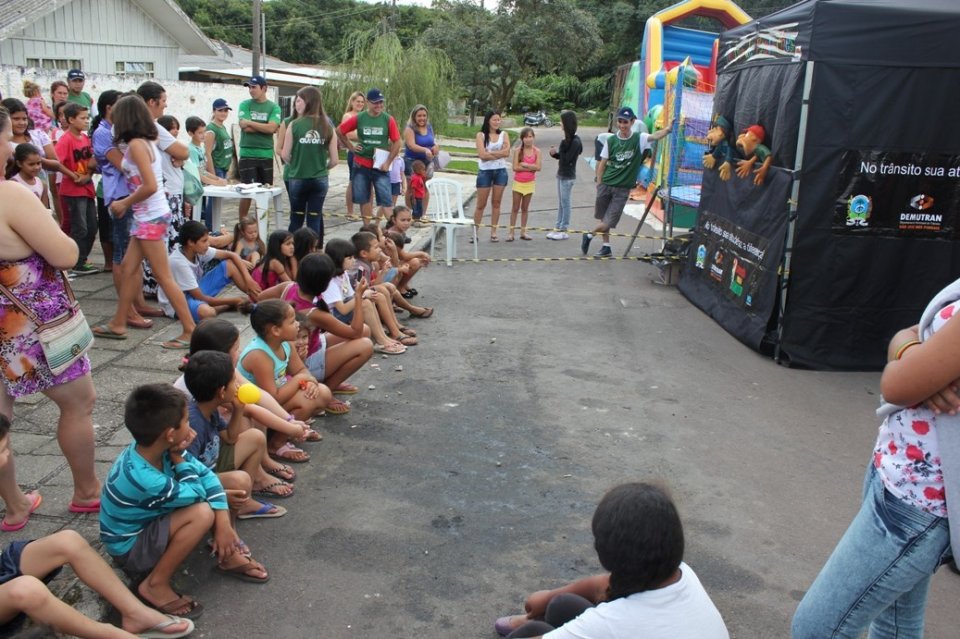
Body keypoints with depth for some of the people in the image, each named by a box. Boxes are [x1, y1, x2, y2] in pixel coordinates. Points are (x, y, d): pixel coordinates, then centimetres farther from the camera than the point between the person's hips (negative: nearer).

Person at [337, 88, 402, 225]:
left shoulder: (388, 119, -4)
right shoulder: (358, 118, -1)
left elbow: (397, 143, -2)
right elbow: (339, 131, 10)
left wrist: (388, 163, -7)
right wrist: (351, 146, 4)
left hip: (380, 166, -2)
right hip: (361, 165, 2)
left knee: (386, 199, -7)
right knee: (363, 199, 9)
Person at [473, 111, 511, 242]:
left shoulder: (504, 135, 5)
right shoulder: (481, 135, -2)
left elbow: (507, 152, -10)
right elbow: (482, 155, -14)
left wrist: (490, 153, -13)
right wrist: (499, 154, -10)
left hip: (500, 171, 2)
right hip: (485, 171, -2)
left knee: (496, 203, 6)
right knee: (481, 204, 1)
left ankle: (493, 232, 12)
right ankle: (475, 232, 9)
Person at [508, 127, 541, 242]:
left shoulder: (536, 151, -2)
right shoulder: (518, 151, -7)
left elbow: (538, 167, -12)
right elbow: (515, 167, -15)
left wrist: (524, 164, -18)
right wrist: (531, 168, -15)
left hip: (530, 183, 2)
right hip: (518, 182, -2)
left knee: (525, 208, 11)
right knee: (515, 208, 2)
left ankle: (523, 231, 17)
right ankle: (511, 232, 4)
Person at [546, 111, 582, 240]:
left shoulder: (575, 142, -17)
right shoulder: (568, 139, 8)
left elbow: (567, 159, -20)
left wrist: (556, 152, -10)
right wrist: (554, 153, -6)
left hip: (568, 176, -9)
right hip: (561, 174, 9)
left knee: (565, 203, -2)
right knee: (560, 203, 13)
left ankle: (563, 231, 5)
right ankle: (558, 228, 20)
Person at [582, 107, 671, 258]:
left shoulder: (639, 139, -6)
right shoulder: (611, 140, -1)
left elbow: (656, 136, -25)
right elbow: (602, 163, 3)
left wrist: (668, 129, -45)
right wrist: (599, 183, 0)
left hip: (623, 188, -2)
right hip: (606, 184, 2)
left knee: (609, 221, -4)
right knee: (604, 218, 12)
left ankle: (589, 236, 22)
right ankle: (606, 247, 28)